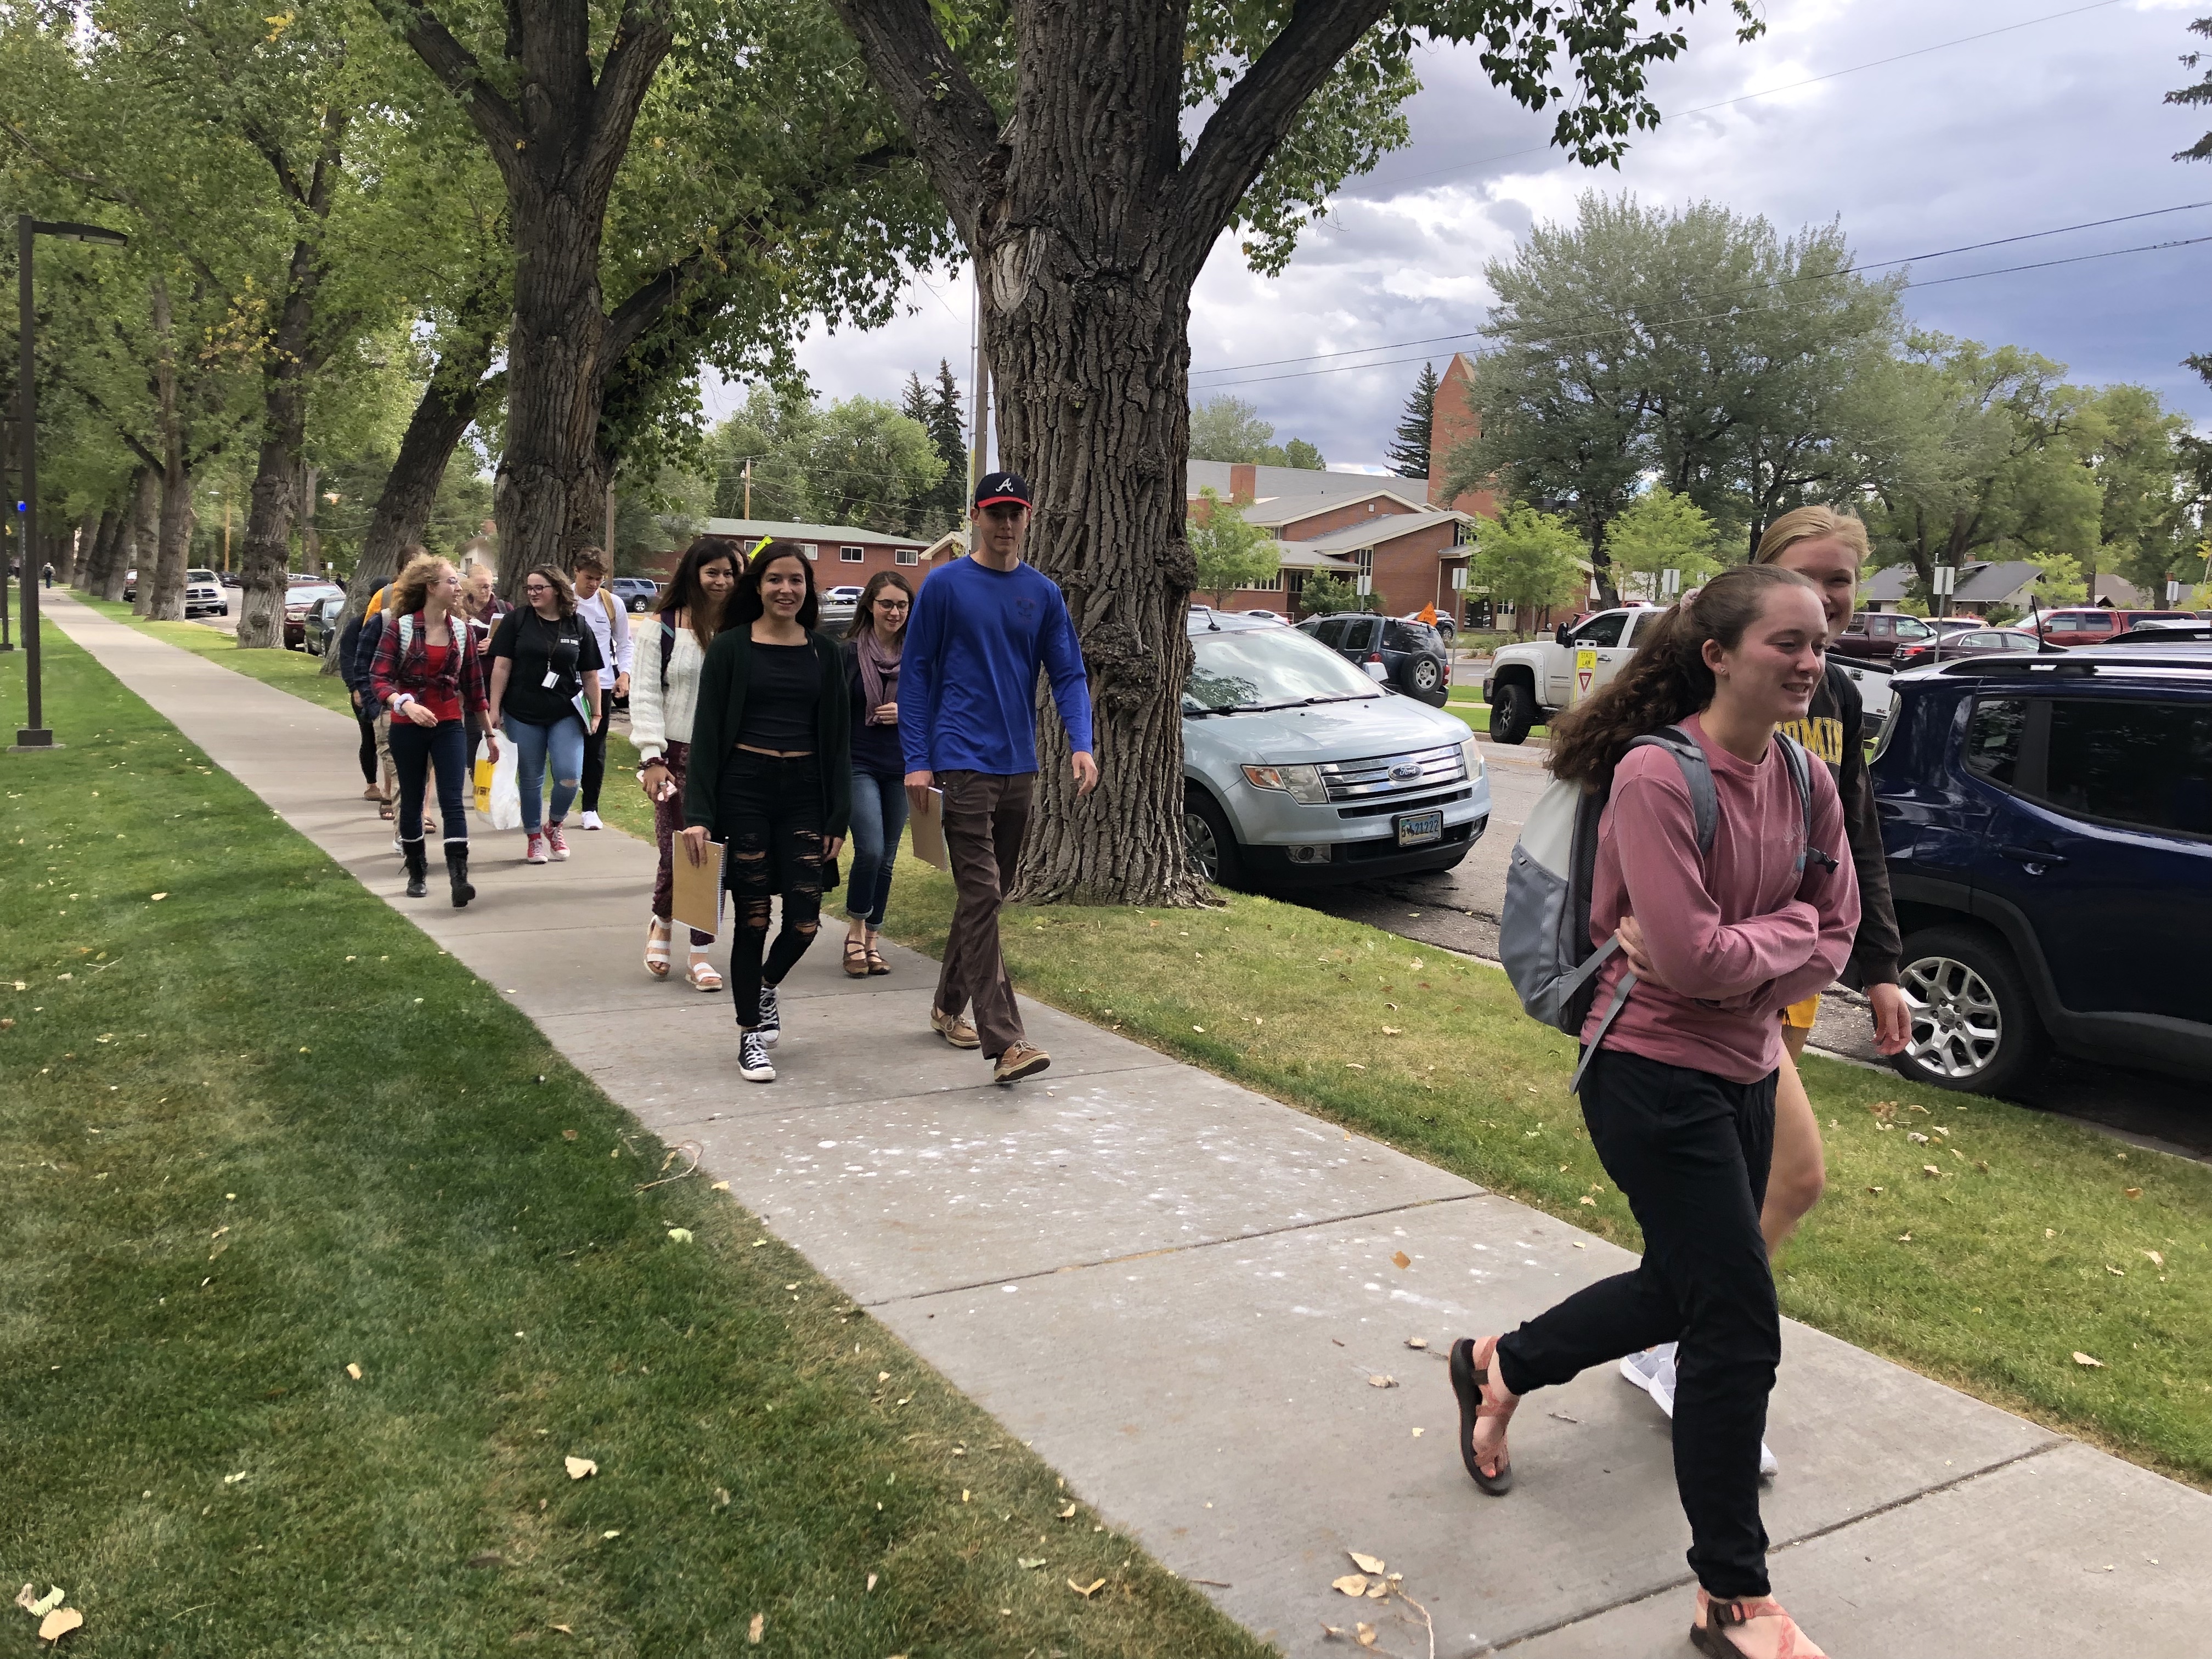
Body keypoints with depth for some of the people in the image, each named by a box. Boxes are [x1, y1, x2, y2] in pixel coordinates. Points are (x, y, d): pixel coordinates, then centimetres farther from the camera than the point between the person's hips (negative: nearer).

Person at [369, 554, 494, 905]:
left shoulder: (461, 629, 4)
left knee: (453, 800, -10)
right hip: (408, 728, -1)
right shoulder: (400, 627, -8)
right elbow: (380, 679, -12)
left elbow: (473, 683, 10)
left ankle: (459, 877, -16)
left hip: (449, 725, 2)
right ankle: (417, 871, 26)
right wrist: (406, 703, -31)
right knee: (412, 801, 11)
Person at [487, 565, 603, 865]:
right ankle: (533, 837, 22)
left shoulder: (577, 627, 3)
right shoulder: (516, 620, -1)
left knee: (570, 777, -8)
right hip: (523, 715, -1)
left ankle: (555, 825, 19)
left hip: (565, 715, 1)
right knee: (530, 780, 7)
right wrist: (494, 709, -5)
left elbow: (590, 675, 8)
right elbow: (502, 666, -2)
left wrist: (596, 714, 7)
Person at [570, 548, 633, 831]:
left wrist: (624, 673, -2)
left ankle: (590, 808, 13)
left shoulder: (612, 603, 3)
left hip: (601, 685, 1)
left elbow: (624, 644, 11)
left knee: (596, 747, 5)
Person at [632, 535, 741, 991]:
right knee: (676, 853, -4)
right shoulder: (666, 630, 0)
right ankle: (662, 922, 29)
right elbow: (645, 696, -1)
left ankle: (700, 954, 13)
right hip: (677, 757, -1)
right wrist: (652, 757, -9)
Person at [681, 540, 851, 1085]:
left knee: (805, 919, -2)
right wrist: (697, 813, -11)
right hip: (744, 789, -2)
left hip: (804, 793, 3)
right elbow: (706, 732, -3)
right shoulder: (731, 647, -1)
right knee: (752, 917, 2)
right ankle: (750, 1035, 17)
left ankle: (766, 987, 31)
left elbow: (838, 738, 9)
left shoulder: (824, 652, 7)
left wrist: (839, 816, 3)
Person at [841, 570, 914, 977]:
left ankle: (871, 939, 21)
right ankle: (855, 931, 5)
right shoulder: (851, 652, -5)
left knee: (886, 859, 8)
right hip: (859, 764, -3)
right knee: (870, 850, -16)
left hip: (901, 768, 4)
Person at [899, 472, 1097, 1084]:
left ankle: (949, 1007, 31)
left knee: (987, 894, 14)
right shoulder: (944, 586, -2)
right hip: (963, 762, -5)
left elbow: (1068, 674, 7)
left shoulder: (1043, 593, 9)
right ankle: (1004, 1041, -17)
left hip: (1019, 765, 5)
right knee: (980, 897, -12)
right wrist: (917, 760, -8)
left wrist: (1081, 744, -9)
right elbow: (915, 675, -1)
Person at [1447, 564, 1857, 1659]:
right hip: (1652, 1076, -8)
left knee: (1682, 1292, 22)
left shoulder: (1807, 782, 2)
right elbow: (1693, 957, -26)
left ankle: (1499, 1369, 47)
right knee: (1739, 1331, -3)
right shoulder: (1656, 776, -21)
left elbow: (1833, 941, 2)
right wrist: (1785, 930, -10)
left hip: (1745, 1072, 8)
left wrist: (1723, 954, -14)